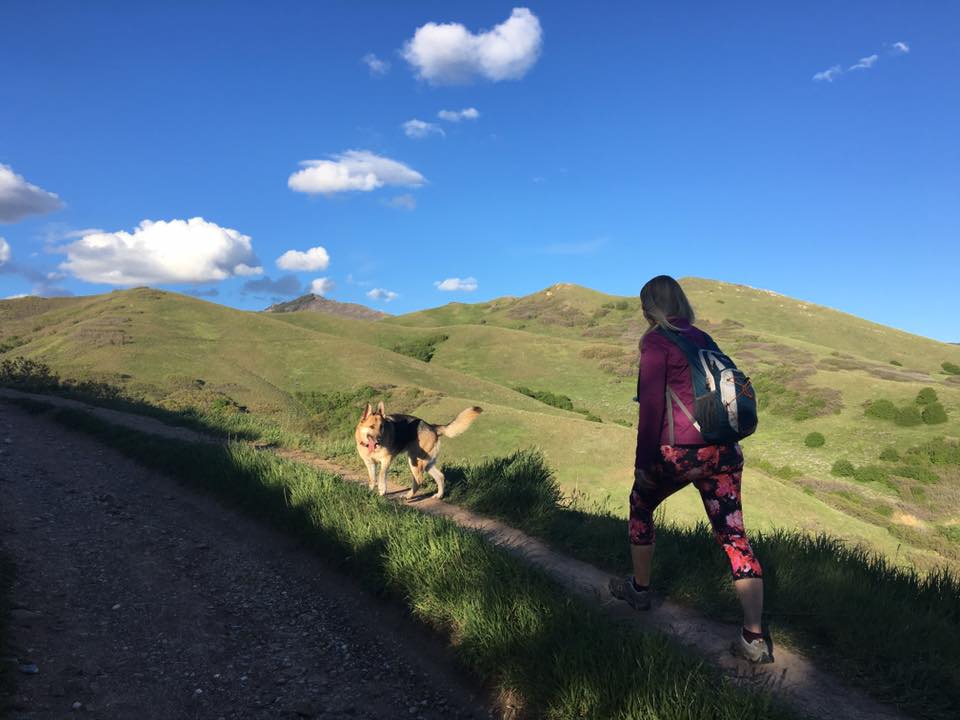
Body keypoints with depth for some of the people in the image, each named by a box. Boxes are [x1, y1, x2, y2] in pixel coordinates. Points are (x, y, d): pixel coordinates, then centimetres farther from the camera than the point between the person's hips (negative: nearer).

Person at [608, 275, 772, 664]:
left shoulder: (656, 342, -7)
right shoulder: (702, 339, 13)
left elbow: (651, 406, -13)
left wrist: (643, 461, -9)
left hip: (678, 453, -6)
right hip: (722, 451, 6)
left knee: (640, 505, 20)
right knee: (734, 536, 5)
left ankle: (639, 589, 35)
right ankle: (754, 638, 4)